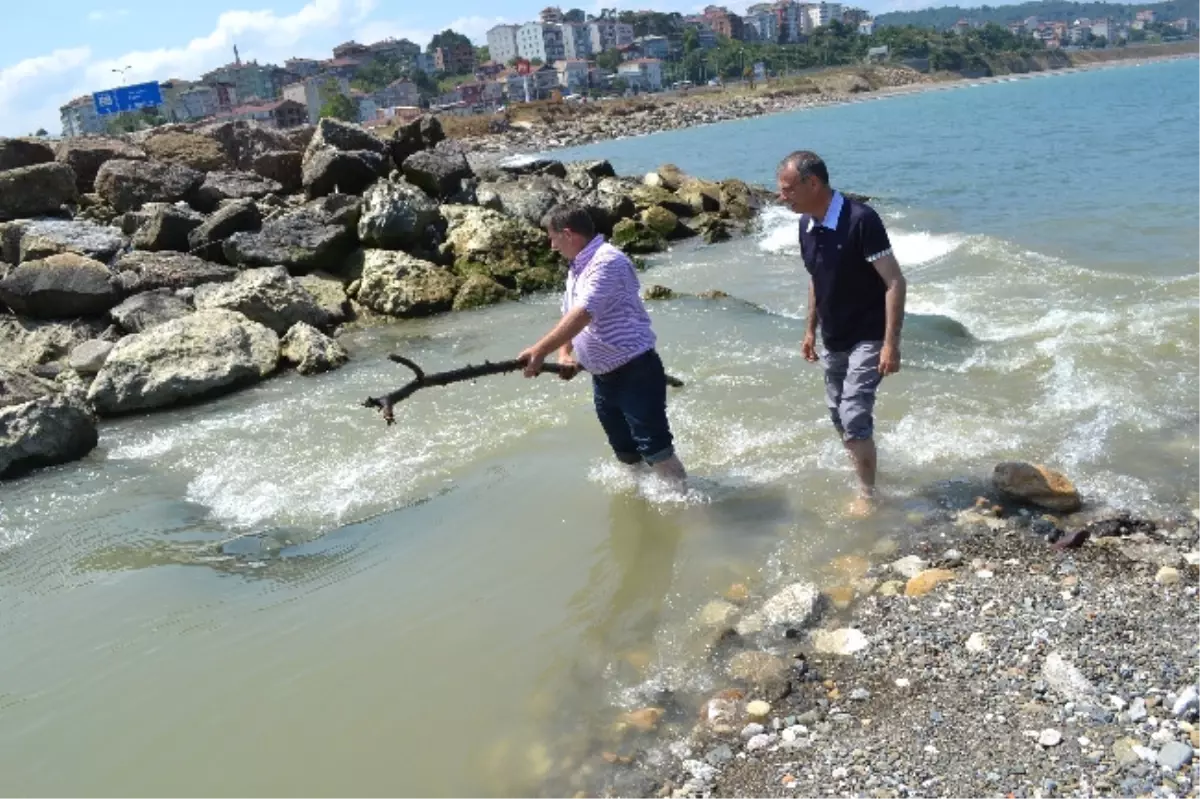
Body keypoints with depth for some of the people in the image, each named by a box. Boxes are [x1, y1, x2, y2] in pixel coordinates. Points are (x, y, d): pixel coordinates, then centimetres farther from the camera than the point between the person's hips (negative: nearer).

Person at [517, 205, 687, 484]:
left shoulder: (607, 261, -20)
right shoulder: (577, 268, 12)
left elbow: (582, 315, -31)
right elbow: (569, 316, 20)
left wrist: (539, 351, -35)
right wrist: (564, 355, 1)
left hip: (636, 372, -9)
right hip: (602, 377, 9)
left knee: (655, 447, -7)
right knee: (626, 450, 18)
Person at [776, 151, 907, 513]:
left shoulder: (860, 220, -24)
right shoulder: (807, 225, -1)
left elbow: (895, 283, -22)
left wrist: (891, 343, -25)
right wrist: (811, 329, 16)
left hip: (867, 339, -8)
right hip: (833, 341, 8)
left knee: (854, 417, -12)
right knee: (838, 415, 16)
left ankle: (867, 493, 6)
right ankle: (864, 468, 38)